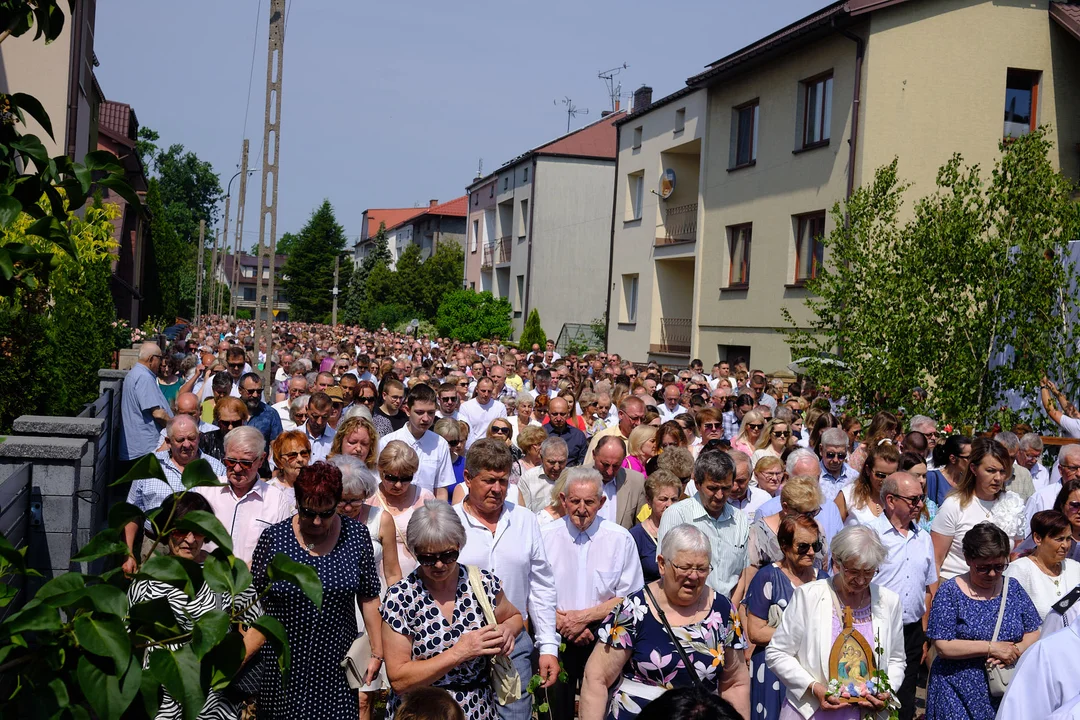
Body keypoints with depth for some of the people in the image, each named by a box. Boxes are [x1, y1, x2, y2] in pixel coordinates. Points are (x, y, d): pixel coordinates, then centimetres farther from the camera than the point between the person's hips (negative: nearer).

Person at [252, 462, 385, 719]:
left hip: (337, 667, 0)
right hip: (283, 670, 0)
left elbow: (369, 599, 4)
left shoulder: (356, 535, -2)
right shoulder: (273, 538, -4)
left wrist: (377, 654, 4)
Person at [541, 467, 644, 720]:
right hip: (556, 636, 1)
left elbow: (629, 598, -4)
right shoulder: (545, 536, -4)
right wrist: (562, 621, -14)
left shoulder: (620, 539, -6)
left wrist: (584, 616, -12)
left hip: (604, 638, -1)